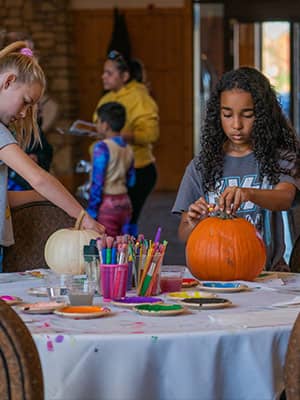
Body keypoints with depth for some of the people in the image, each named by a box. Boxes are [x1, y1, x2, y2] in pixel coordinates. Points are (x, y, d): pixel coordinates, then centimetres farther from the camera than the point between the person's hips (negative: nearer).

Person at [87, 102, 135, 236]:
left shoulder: (102, 147, -12)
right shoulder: (128, 149, 8)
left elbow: (97, 182, -14)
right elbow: (131, 181, 12)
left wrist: (91, 211, -10)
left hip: (107, 205, -7)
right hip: (124, 203, 7)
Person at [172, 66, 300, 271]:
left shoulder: (280, 158, 6)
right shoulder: (201, 166, 11)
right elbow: (184, 235, 9)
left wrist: (249, 194, -36)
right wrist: (193, 224, -15)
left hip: (267, 270, -2)